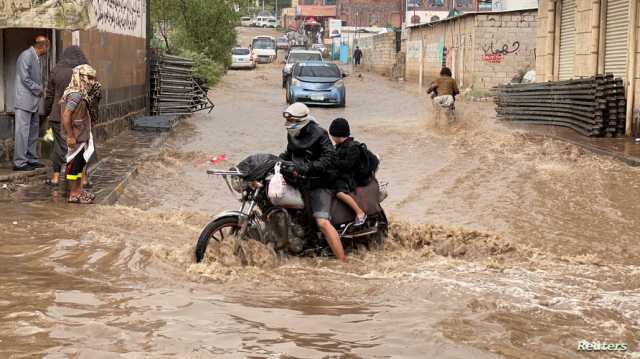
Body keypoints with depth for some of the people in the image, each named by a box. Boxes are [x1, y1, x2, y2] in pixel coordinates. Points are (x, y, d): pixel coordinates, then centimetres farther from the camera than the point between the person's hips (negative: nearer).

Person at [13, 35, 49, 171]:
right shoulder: (26, 55, -14)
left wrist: (41, 88, 6)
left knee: (33, 131, 13)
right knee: (22, 131, -7)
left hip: (34, 102, 10)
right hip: (24, 100, -10)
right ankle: (19, 162, -5)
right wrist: (39, 89, -10)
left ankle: (31, 159, 21)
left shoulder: (35, 57, 15)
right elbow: (25, 78, -18)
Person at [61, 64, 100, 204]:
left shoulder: (82, 94, 11)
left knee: (80, 163, 18)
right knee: (75, 164, -2)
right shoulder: (76, 94, -19)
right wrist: (70, 136, -24)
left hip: (82, 136, 10)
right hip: (76, 137, -10)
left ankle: (78, 190, 29)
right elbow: (66, 115, -24)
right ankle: (73, 195, 5)